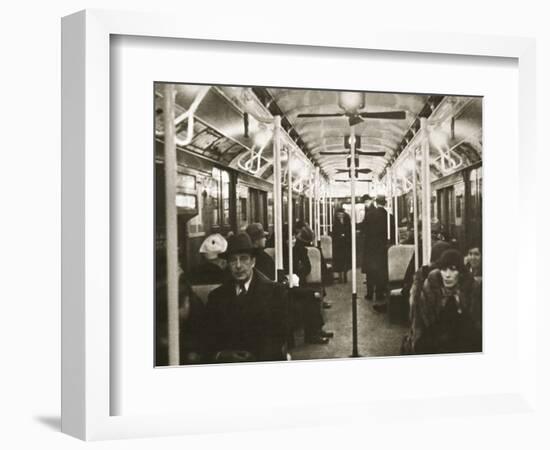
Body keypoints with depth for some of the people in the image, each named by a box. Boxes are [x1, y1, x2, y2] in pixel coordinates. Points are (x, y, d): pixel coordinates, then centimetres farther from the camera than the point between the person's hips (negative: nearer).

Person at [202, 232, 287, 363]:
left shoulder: (274, 291, 4)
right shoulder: (217, 296, 12)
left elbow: (280, 333, 0)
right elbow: (208, 339, 10)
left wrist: (256, 357, -14)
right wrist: (220, 355, -10)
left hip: (265, 363, -2)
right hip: (226, 366, 2)